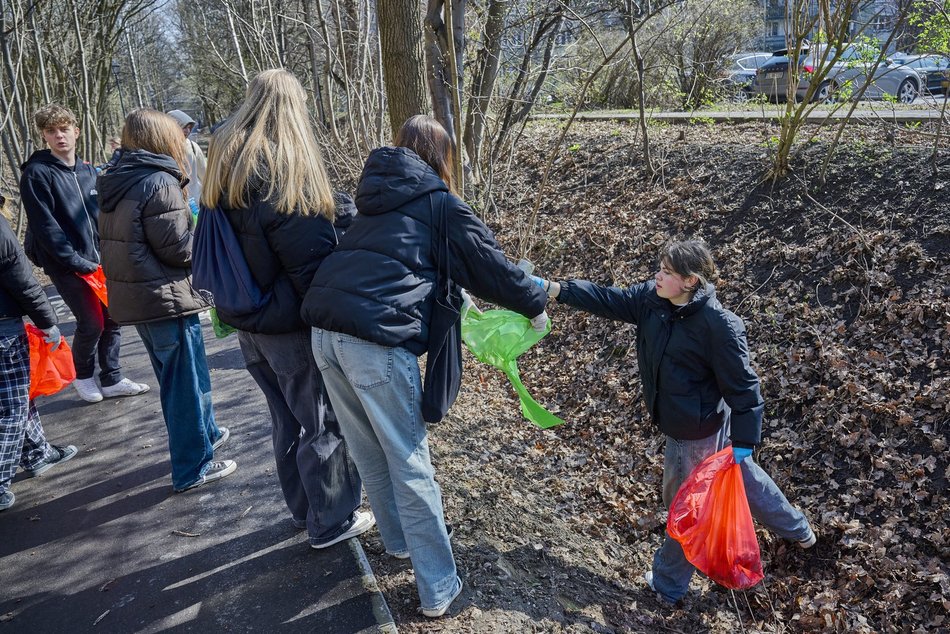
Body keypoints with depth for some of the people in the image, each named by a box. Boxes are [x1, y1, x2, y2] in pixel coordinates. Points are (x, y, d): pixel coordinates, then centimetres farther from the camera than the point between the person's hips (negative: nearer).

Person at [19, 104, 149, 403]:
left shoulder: (88, 171, 10)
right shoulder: (37, 173, -9)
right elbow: (44, 226, -14)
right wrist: (76, 261, -17)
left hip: (97, 260, 6)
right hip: (65, 265, -6)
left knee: (112, 318, 7)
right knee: (91, 322, -6)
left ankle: (111, 379, 21)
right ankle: (83, 376, 20)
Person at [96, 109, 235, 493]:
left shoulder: (117, 183, 9)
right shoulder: (159, 182, -17)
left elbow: (132, 242, 13)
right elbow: (178, 248, -18)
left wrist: (191, 226, 12)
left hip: (134, 298, 9)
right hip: (167, 299, -9)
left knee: (176, 376, 23)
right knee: (187, 382, 4)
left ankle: (205, 432, 42)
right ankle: (193, 468, 15)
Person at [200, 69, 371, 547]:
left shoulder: (225, 162, 4)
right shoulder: (288, 168, -19)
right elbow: (311, 259, -22)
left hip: (248, 323, 8)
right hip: (291, 326, -7)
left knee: (286, 420, 20)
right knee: (324, 424, 9)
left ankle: (304, 510, 37)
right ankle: (331, 522, 24)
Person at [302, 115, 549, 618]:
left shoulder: (376, 195, 23)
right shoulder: (438, 201, 5)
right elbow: (486, 261, 7)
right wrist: (535, 303, 23)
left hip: (325, 328, 7)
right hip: (378, 340, -7)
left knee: (368, 454, 21)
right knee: (410, 467, 4)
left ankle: (399, 542, 40)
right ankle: (437, 588, 16)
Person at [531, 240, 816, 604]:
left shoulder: (719, 325, -27)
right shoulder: (651, 299, -6)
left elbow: (742, 386, -22)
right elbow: (607, 300, -6)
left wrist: (744, 442, -21)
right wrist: (551, 288, -13)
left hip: (700, 433, -8)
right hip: (680, 423, 8)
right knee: (744, 478, 27)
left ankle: (669, 584, 33)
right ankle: (798, 531, 52)